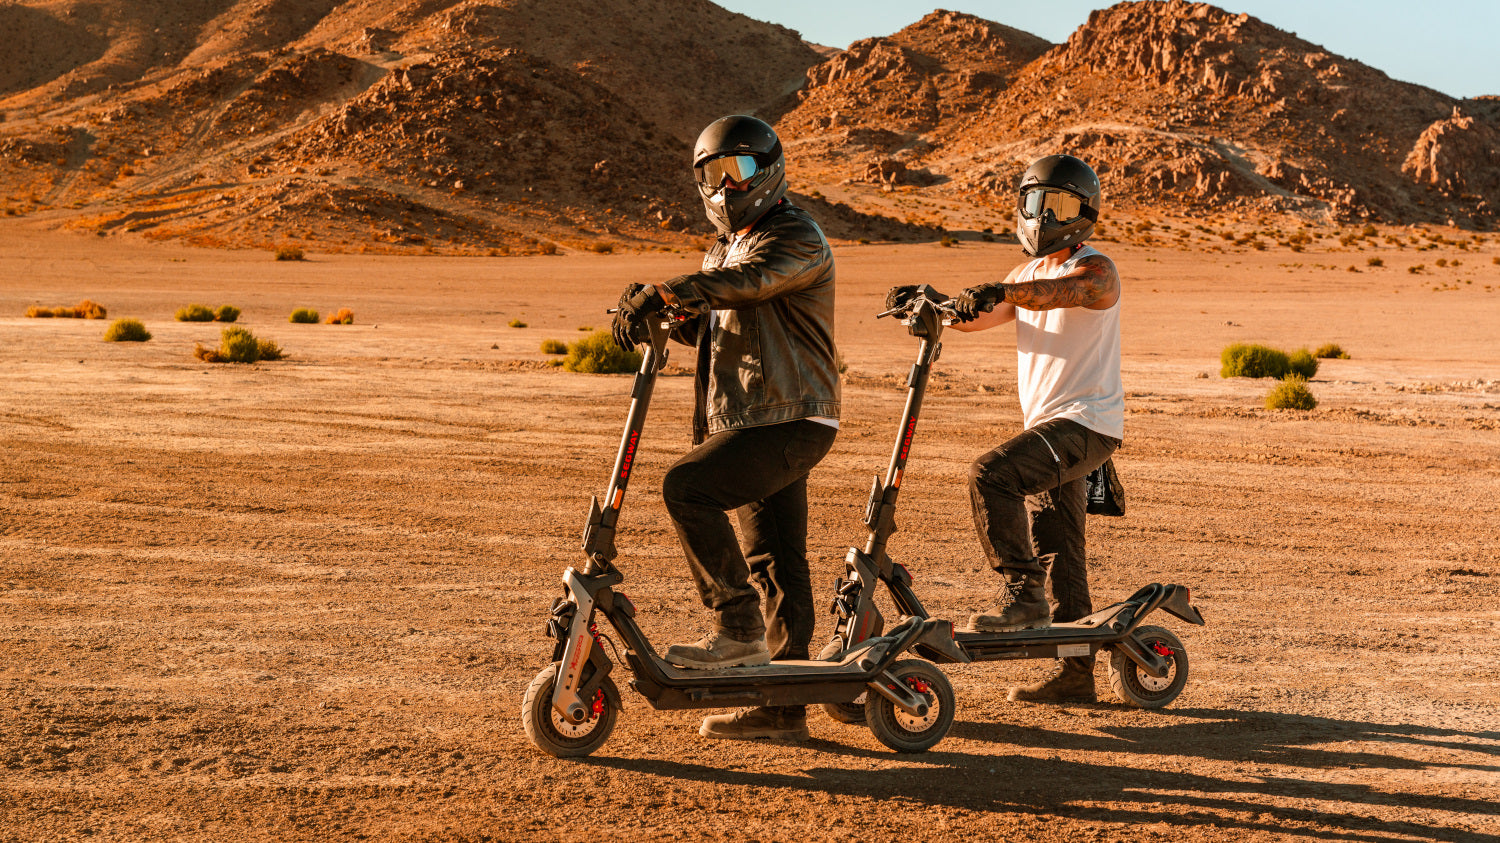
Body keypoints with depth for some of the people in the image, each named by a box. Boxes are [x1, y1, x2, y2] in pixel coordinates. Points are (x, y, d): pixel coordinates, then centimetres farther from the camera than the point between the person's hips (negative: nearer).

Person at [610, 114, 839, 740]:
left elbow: (742, 281, -29)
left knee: (687, 487, -24)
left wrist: (660, 294, -42)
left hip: (789, 419, -9)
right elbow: (703, 325, 14)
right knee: (774, 564, 10)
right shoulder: (728, 247, 23)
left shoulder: (797, 239, -8)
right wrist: (652, 311, -8)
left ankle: (738, 628, -17)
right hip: (757, 422, 9)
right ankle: (781, 708, 14)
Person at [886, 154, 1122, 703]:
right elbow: (974, 317, 8)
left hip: (1087, 420, -9)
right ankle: (1075, 673, 18)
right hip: (1048, 425, 9)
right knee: (1057, 555, 11)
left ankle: (1021, 595, -19)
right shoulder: (1028, 274, 17)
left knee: (991, 475, -27)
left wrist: (999, 291, -49)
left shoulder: (1095, 270, -9)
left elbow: (1062, 292, -32)